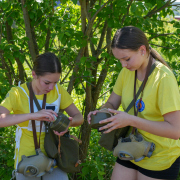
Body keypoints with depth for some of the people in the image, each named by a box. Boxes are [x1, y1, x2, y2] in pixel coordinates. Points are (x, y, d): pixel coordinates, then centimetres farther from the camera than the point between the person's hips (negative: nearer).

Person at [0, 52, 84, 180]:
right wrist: (33, 115, -39)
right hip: (27, 160, -2)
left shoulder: (58, 90, -4)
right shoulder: (18, 93, -14)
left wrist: (68, 123, -23)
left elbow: (79, 117, 0)